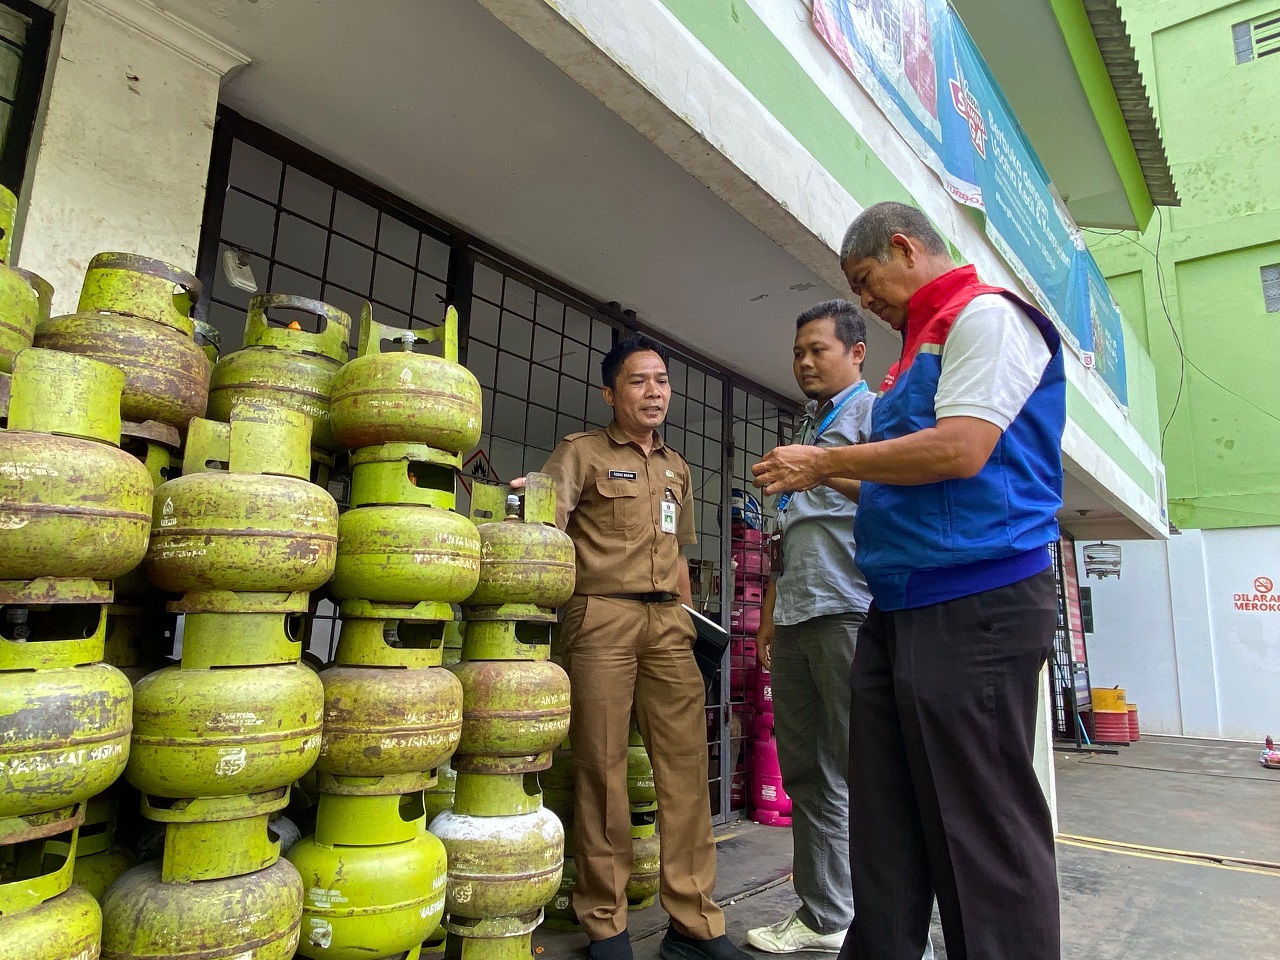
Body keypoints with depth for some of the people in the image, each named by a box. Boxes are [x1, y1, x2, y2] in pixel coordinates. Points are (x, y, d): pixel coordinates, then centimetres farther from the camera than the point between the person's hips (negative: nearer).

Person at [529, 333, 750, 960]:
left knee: (686, 761, 1)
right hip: (601, 616, -4)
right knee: (601, 765, 1)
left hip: (669, 621, 5)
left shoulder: (677, 468, 21)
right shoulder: (582, 452, 5)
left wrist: (684, 619, 16)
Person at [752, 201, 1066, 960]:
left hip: (973, 606, -9)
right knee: (885, 819, 12)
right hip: (898, 608, 10)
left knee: (984, 827, -1)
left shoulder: (987, 314, -5)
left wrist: (825, 462, -10)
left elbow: (961, 449, -19)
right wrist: (821, 479, 17)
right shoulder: (923, 345, 22)